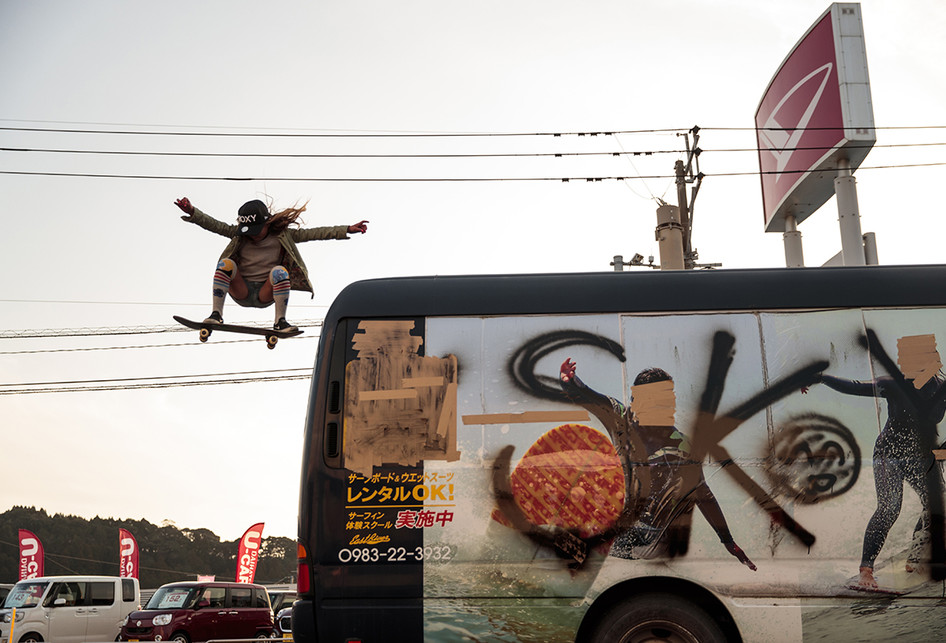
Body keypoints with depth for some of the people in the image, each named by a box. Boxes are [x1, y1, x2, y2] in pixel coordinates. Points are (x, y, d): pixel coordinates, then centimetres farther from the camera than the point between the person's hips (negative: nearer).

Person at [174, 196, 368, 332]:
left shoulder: (282, 235, -1)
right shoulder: (238, 234, 3)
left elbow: (314, 233, -8)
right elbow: (215, 225, -8)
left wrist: (346, 230, -15)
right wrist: (192, 213, -26)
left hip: (266, 294, -1)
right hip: (241, 292, 1)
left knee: (279, 270, -29)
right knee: (226, 263, -23)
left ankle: (280, 321, -26)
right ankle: (216, 314, -24)